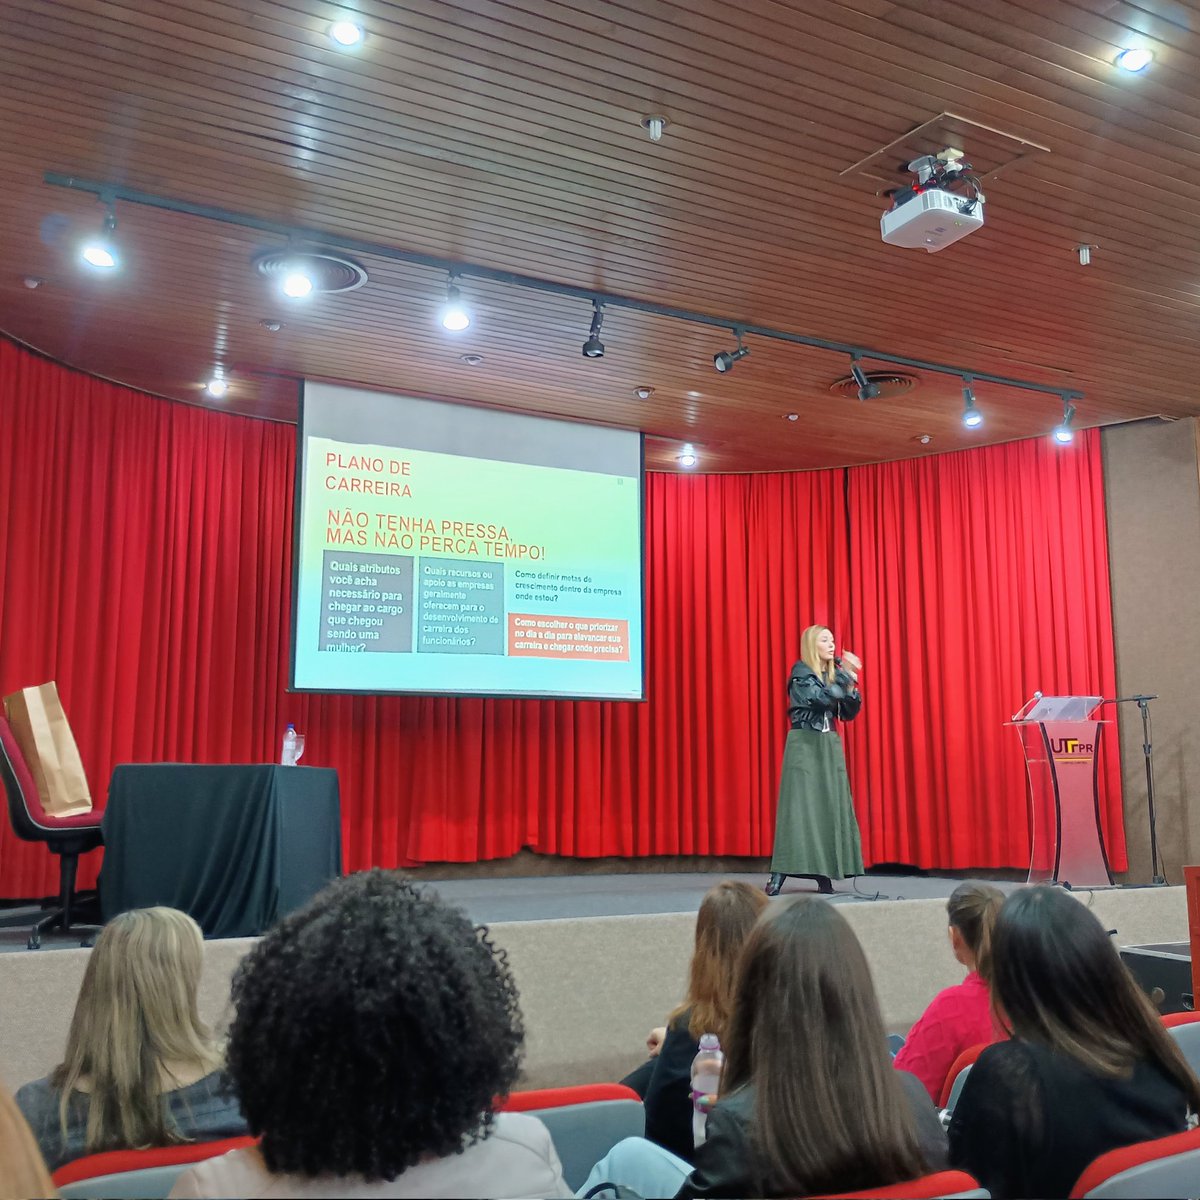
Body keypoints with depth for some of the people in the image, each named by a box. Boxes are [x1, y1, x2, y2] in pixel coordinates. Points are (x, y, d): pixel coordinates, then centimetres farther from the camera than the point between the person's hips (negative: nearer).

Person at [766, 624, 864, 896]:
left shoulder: (833, 674, 13)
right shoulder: (800, 673, -6)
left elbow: (849, 713, 9)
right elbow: (822, 698, -22)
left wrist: (851, 685, -5)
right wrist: (846, 674, -21)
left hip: (830, 746, 6)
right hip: (805, 744, -6)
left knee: (831, 806, 1)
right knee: (799, 806, -11)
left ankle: (824, 875, 5)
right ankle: (778, 877, -11)